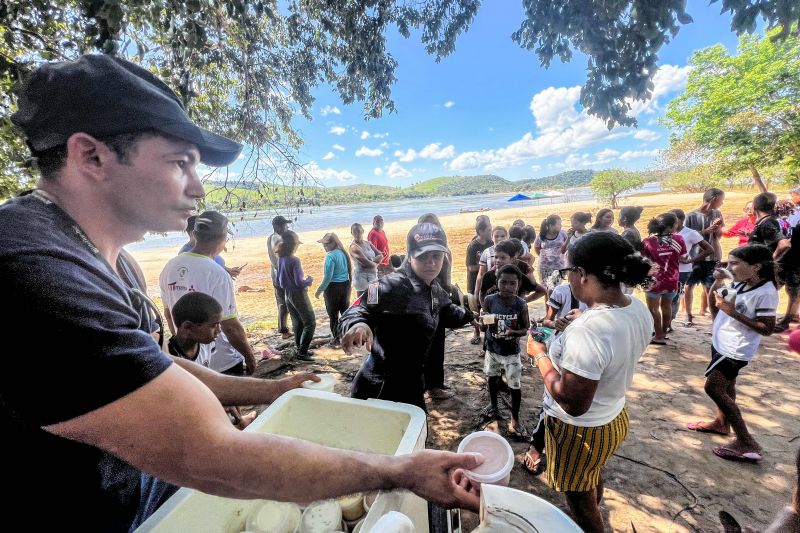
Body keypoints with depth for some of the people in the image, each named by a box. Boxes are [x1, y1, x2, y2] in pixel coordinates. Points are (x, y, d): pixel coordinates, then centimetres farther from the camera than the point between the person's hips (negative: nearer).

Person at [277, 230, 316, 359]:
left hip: (288, 295, 8)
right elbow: (299, 282, -23)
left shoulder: (281, 259, 3)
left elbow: (279, 281, 11)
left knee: (297, 323, 17)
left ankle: (300, 349, 25)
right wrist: (310, 280, -5)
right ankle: (302, 352, 1)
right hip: (299, 295, -8)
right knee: (310, 323, 1)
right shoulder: (294, 260, -22)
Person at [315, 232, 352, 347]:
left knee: (333, 315, 7)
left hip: (333, 287, -7)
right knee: (345, 312, 15)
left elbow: (327, 277, -20)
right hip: (345, 286, 7)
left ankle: (336, 339, 15)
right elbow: (349, 270, 11)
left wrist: (319, 290, -12)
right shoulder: (344, 253, 4)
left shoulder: (330, 256, -18)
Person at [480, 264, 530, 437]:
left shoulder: (521, 304, -16)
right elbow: (483, 326, -8)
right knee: (492, 378, 21)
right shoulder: (489, 300, -15)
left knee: (515, 386, 6)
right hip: (492, 349, 2)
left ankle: (515, 420, 27)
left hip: (512, 352, -1)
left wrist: (513, 332, -25)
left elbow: (525, 329, -5)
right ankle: (493, 405, 48)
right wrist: (485, 322, -31)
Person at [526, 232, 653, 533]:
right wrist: (575, 327, 5)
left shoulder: (587, 332, -38)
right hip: (614, 418, 9)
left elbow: (573, 403, -31)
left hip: (581, 431, -8)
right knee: (593, 481, 35)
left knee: (580, 500, 21)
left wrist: (540, 355, -21)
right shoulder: (639, 309, -10)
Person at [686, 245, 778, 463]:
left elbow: (767, 329, -19)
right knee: (725, 386, 21)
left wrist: (733, 312, -25)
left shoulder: (766, 293, -21)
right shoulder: (738, 283, -1)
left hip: (735, 350, -8)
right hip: (722, 343, 8)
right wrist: (717, 284, -7)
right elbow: (713, 306, 7)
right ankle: (722, 423, 39)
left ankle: (746, 443, 5)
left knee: (713, 388, -6)